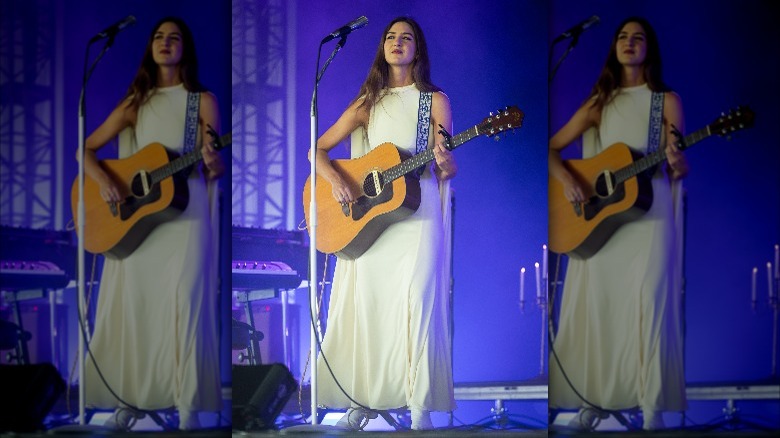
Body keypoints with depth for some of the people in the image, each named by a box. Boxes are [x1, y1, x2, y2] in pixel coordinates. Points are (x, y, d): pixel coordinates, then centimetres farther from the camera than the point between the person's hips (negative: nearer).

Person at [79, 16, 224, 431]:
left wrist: (213, 163, -23)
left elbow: (215, 170, 2)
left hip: (185, 215, -3)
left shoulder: (202, 100, 4)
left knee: (183, 305, -8)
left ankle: (188, 404, -4)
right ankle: (131, 396, 12)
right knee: (131, 305, 1)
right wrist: (103, 179, -11)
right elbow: (87, 149, 9)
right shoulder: (135, 103, 10)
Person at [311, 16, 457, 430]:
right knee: (367, 304, -1)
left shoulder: (435, 100, 6)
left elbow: (447, 170, 3)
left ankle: (420, 408, -12)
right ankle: (365, 398, 9)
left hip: (418, 213, -3)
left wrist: (445, 163, -21)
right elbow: (319, 149, 10)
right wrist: (335, 179, -10)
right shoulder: (368, 103, 12)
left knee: (414, 303, -13)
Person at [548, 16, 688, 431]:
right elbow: (552, 148, 10)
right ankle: (594, 397, 10)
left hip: (649, 215, -3)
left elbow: (679, 169, 2)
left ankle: (652, 406, -8)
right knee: (597, 305, 1)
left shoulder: (667, 100, 5)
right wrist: (566, 179, -10)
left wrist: (676, 160, -23)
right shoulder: (600, 102, 11)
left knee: (647, 305, -10)